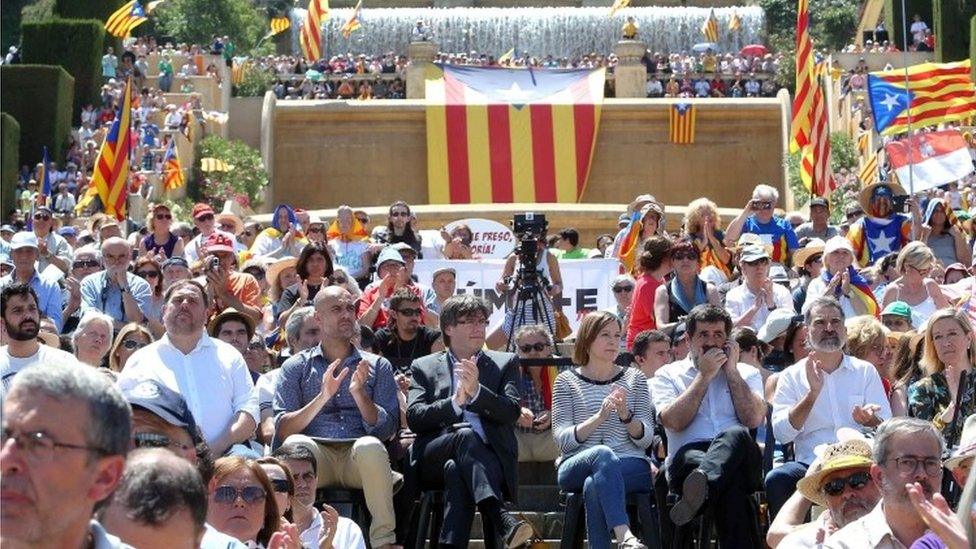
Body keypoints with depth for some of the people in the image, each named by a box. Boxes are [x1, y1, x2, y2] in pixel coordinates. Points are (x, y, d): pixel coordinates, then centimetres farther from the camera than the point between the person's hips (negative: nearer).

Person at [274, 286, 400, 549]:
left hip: (357, 458, 0)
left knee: (370, 446, -35)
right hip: (315, 458, 0)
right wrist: (322, 397, -11)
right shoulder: (295, 367, 16)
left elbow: (387, 430, 7)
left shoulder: (377, 366, 18)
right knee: (297, 444, -34)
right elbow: (283, 431, 3)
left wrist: (360, 394, -10)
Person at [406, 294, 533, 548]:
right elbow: (414, 418, 3)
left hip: (487, 459, 0)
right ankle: (501, 519, -52)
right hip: (434, 459, 0)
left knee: (456, 470, -37)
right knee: (465, 434, -35)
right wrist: (455, 402, -13)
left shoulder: (505, 363, 19)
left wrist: (476, 390, -14)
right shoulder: (423, 367, 19)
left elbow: (512, 413, 2)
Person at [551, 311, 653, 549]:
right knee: (603, 453, -38)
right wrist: (598, 418, -16)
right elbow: (562, 438, -1)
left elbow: (646, 439, 8)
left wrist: (626, 416, -13)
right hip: (576, 469, -1)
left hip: (631, 467, 1)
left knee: (593, 485, -35)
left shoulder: (635, 379, 17)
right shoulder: (566, 381, 12)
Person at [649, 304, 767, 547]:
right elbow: (674, 422, -2)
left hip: (739, 459, 1)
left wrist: (731, 371, 7)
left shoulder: (747, 373, 24)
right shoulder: (668, 375, 19)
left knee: (735, 435, -39)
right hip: (687, 459, -1)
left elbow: (754, 419, 3)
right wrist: (704, 375, 3)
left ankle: (697, 491, -64)